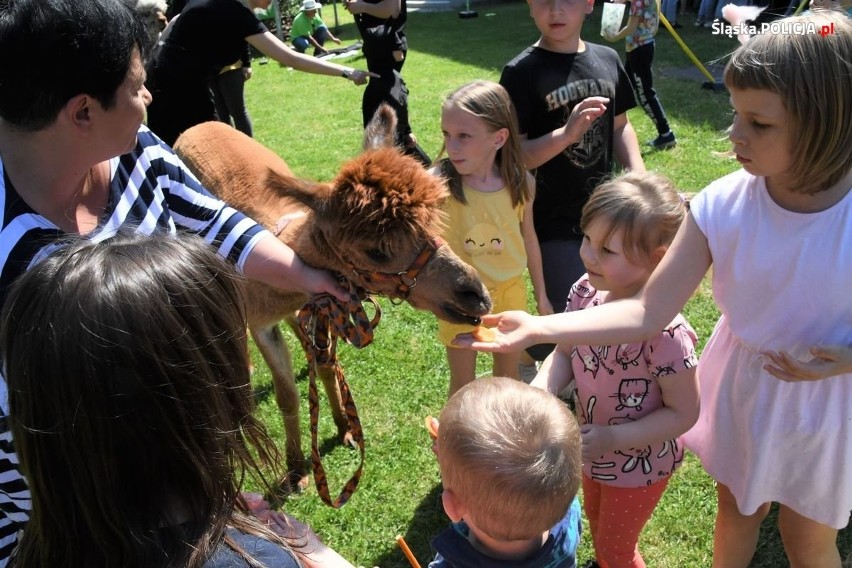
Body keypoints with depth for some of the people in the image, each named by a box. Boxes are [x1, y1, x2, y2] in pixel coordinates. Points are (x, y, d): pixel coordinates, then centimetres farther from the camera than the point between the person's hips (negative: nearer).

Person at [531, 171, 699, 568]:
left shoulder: (665, 331, -36)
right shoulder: (585, 291, -18)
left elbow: (683, 413, -24)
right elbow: (565, 354, -5)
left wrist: (613, 438, -29)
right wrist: (539, 392, -23)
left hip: (639, 463, -6)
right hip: (593, 450, 6)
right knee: (595, 521, 34)